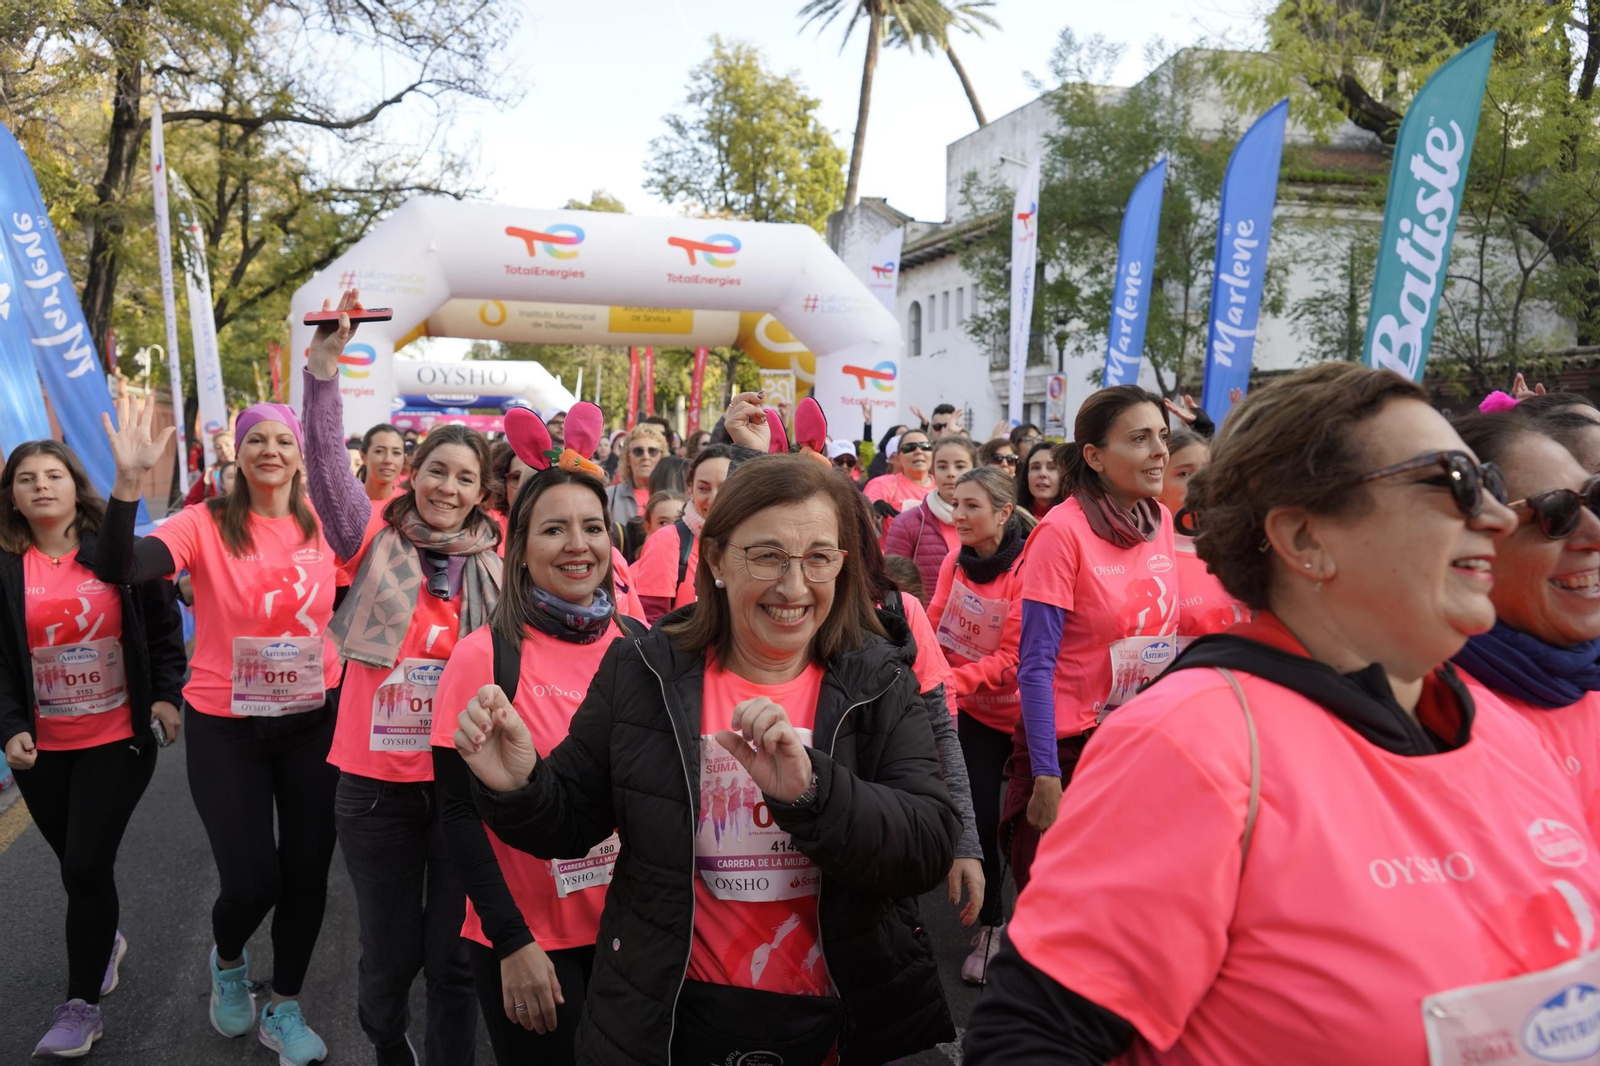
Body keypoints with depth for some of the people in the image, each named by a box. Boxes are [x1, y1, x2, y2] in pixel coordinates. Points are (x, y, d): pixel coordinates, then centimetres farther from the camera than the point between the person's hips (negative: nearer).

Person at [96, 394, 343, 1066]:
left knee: (307, 871, 9)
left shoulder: (325, 526, -1)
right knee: (252, 881, -5)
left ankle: (283, 1008, 33)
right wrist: (129, 480, -35)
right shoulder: (205, 524, -10)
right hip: (225, 725, -3)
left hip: (314, 720, 3)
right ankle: (228, 961, 33)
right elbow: (116, 569, -26)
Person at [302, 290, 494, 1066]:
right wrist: (323, 366, -24)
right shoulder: (376, 540, 0)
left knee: (454, 955, 9)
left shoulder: (495, 562, 3)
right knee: (391, 949, 12)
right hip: (377, 780, 0)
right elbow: (326, 464, -14)